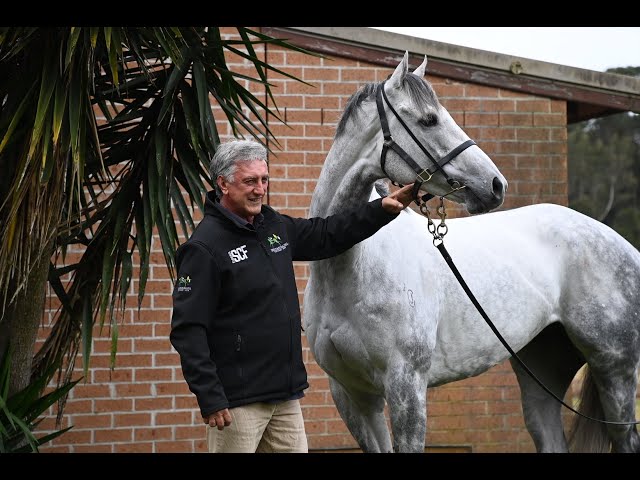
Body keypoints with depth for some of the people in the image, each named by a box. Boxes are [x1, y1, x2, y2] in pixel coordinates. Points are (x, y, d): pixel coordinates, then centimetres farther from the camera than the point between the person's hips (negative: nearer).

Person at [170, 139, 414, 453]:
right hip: (237, 401, -8)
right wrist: (210, 400, -22)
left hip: (286, 396, 8)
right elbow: (187, 330, -17)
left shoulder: (274, 226, 10)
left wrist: (383, 209, 17)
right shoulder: (204, 247, -14)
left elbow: (327, 235, 27)